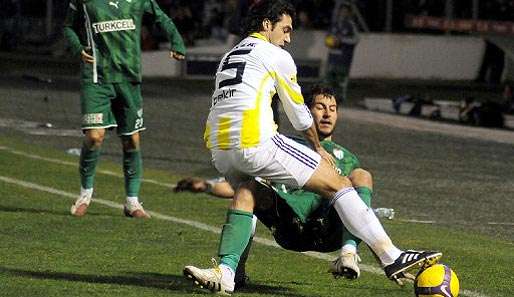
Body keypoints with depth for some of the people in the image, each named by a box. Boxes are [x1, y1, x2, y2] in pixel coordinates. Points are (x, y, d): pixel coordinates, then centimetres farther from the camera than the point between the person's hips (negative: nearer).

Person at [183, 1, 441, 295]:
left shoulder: (229, 57, 29)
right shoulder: (277, 57, 8)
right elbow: (299, 113, 15)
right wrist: (318, 149, 32)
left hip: (218, 148, 7)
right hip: (255, 144, -7)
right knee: (336, 183, 1)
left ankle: (225, 272, 8)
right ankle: (392, 258, -3)